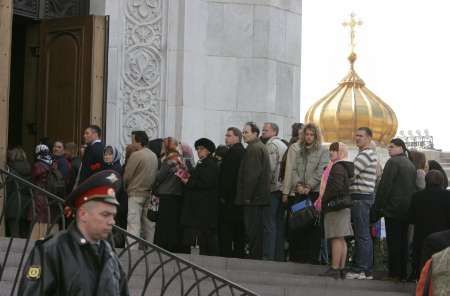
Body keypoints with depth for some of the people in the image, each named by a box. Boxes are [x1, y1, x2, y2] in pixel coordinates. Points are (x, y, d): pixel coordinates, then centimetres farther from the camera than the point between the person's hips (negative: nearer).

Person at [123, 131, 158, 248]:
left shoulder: (136, 155, -13)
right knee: (148, 223, 11)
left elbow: (127, 176, -8)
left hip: (136, 193, -7)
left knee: (133, 223, -9)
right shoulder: (154, 156, 8)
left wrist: (125, 188, 8)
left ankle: (131, 249, -14)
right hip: (149, 193, 7)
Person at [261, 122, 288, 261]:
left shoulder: (271, 144, -7)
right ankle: (279, 255, 8)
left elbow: (270, 167, -17)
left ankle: (268, 255, -12)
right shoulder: (283, 145, 19)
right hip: (283, 189, 8)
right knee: (280, 222, 8)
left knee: (270, 222, -9)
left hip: (273, 188, -8)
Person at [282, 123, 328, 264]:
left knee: (313, 225, -5)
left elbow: (320, 172, -2)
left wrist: (309, 186, -11)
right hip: (296, 193, 1)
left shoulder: (322, 152, 8)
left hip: (314, 192, -1)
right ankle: (295, 256, 3)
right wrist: (298, 185, -7)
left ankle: (312, 256, -4)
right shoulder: (294, 149, 12)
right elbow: (291, 170, 5)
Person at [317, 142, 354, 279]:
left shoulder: (337, 168, -13)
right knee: (341, 239, 11)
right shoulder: (346, 167, 17)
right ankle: (341, 268, 14)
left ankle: (334, 269, -11)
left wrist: (322, 201, -15)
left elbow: (336, 188, -23)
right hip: (344, 206, 10)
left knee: (336, 238, -10)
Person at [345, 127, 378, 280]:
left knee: (362, 234, -9)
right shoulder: (370, 154, 21)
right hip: (365, 197, 11)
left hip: (361, 197, -11)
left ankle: (361, 269, -9)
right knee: (364, 235, 11)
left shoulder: (365, 155, -13)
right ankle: (367, 270, 14)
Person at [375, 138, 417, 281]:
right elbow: (415, 187, 17)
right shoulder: (411, 165, 15)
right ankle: (403, 273, 11)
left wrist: (379, 205, -11)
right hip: (408, 209, 8)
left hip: (393, 208, -8)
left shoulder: (393, 162, -10)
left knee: (393, 241, -5)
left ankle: (394, 273, -6)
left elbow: (385, 185, -15)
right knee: (403, 241, 10)